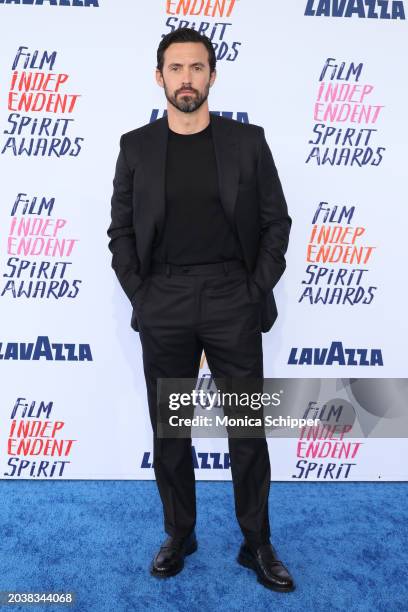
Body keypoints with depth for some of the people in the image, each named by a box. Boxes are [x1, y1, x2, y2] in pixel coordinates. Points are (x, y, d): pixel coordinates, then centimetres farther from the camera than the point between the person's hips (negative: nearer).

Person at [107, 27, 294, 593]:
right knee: (168, 430, 10)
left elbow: (276, 221, 5)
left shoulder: (247, 141, 3)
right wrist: (139, 296, -2)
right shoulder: (136, 146, 5)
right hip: (163, 305, 1)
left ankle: (257, 544, 24)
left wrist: (257, 292, -3)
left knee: (248, 429, 5)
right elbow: (121, 230, 7)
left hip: (233, 300, -1)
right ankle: (179, 535, 30)